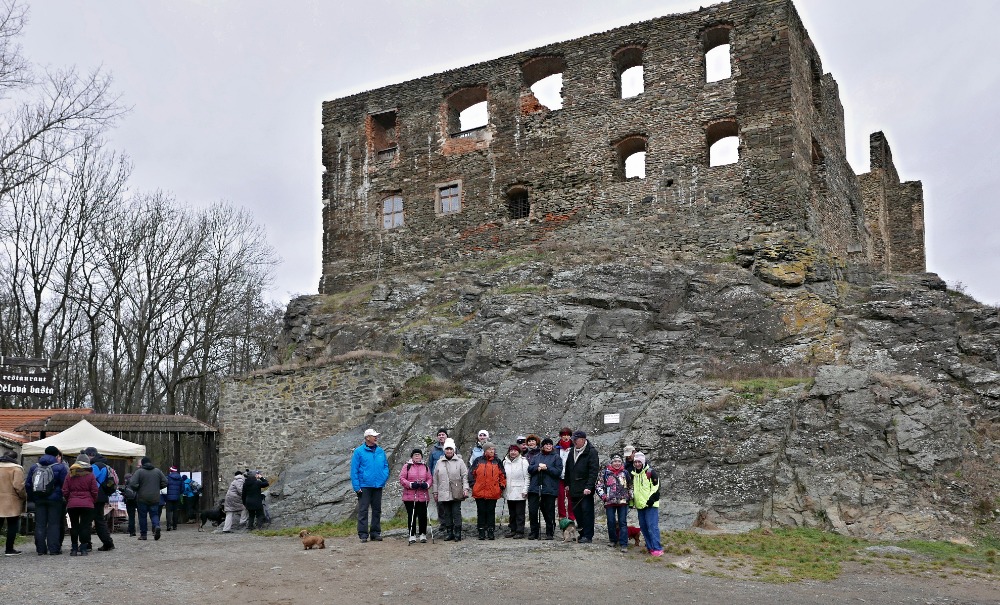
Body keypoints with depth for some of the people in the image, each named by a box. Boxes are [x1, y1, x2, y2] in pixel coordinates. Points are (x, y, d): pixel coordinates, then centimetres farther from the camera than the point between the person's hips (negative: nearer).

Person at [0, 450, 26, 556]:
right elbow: (18, 486, -17)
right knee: (12, 525, 5)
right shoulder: (16, 468, -9)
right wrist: (24, 497, -3)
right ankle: (9, 549, 7)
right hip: (12, 502, -5)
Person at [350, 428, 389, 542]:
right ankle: (363, 534, 2)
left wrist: (384, 478, -3)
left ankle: (375, 533, 19)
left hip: (378, 486, 5)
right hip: (364, 486, -5)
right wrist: (356, 486, -12)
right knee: (363, 510, -3)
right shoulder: (359, 451, -6)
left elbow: (386, 466, 14)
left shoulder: (381, 451, 7)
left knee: (377, 510, 11)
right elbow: (354, 470, -7)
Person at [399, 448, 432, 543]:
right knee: (411, 516, 1)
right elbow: (402, 478, -2)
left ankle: (423, 534, 13)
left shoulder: (425, 467, 13)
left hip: (423, 496, 2)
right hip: (410, 496, -2)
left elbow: (430, 478, 12)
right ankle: (412, 535, 11)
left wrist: (427, 484, -9)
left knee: (423, 516, 1)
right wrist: (411, 484, -15)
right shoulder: (407, 466, 4)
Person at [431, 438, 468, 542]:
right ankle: (449, 532, 16)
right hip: (444, 494, 3)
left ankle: (457, 533, 4)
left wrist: (465, 488, -9)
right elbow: (435, 479, 14)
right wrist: (435, 492, 11)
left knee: (456, 513, -2)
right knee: (447, 514, 7)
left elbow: (465, 476, 1)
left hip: (456, 494, -3)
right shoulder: (439, 463, 11)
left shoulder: (460, 462, 3)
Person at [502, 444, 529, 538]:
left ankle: (520, 531, 4)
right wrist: (502, 488, 10)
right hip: (509, 492, 5)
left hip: (519, 492, -5)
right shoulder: (505, 462, 12)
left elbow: (527, 477, -5)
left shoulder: (523, 461, -3)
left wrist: (525, 490, -11)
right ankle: (512, 530, 21)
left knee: (520, 513, -1)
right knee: (512, 513, 13)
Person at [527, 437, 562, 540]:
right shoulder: (536, 457, 16)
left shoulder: (556, 457, 4)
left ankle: (549, 533, 15)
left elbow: (558, 472, -7)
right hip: (535, 488, 3)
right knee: (532, 510, 1)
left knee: (549, 512, 2)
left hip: (549, 489, -3)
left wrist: (546, 468, -14)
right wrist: (537, 467, -12)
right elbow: (529, 469, 6)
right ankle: (533, 532, 12)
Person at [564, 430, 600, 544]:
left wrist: (589, 487, -20)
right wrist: (567, 484, 17)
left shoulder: (591, 452, -8)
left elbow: (594, 470, -14)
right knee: (576, 510, 9)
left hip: (586, 489, -7)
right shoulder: (572, 451, 14)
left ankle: (588, 536, 0)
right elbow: (568, 469, 23)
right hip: (574, 488, 7)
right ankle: (582, 534, 18)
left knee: (586, 511, -5)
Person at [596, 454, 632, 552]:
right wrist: (603, 496, -5)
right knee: (611, 522, 5)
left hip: (623, 501, 0)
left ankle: (624, 544, -3)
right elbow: (599, 485, 4)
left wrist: (630, 496, 7)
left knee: (623, 522, -3)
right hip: (609, 502, 0)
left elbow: (630, 486, 18)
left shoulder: (626, 472, 8)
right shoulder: (605, 472, 3)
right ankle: (613, 540, 24)